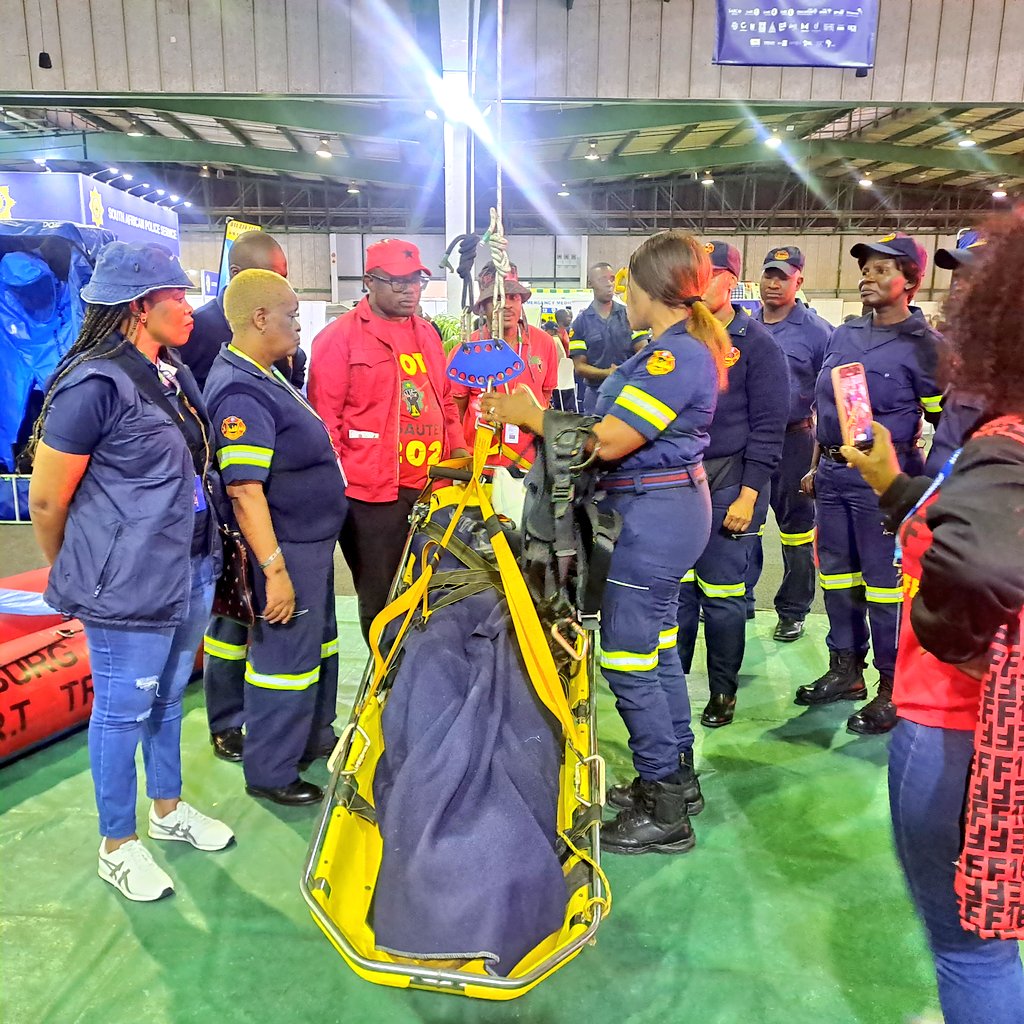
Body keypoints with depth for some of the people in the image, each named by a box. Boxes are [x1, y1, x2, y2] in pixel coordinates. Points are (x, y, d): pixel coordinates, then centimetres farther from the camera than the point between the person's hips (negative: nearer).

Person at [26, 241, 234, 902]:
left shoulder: (176, 376, 7)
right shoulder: (96, 383, -18)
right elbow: (46, 500, -13)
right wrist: (77, 577, 1)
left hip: (191, 572, 8)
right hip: (129, 586, -7)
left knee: (167, 697, 22)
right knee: (124, 711, 9)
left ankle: (169, 809, 42)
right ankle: (118, 846, 29)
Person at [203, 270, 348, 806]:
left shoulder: (265, 375, 9)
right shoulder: (241, 391, -23)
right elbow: (245, 491, -27)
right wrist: (274, 570, -27)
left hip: (314, 540, 10)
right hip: (288, 550, -10)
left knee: (319, 646, 22)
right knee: (286, 658, 3)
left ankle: (315, 738, 41)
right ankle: (270, 773, 21)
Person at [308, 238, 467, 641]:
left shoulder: (426, 333, 16)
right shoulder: (340, 336, -5)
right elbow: (324, 417, -7)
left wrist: (459, 451, 13)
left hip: (431, 488, 6)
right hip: (373, 494, -6)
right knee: (380, 599, 6)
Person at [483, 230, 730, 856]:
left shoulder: (674, 355, -18)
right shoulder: (686, 347, 14)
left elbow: (608, 443, -21)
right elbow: (621, 428, 10)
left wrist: (531, 416, -12)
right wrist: (533, 415, 8)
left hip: (656, 512, -11)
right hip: (671, 504, 11)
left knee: (627, 657, -3)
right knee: (656, 645, 18)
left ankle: (664, 815, 11)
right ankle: (678, 777, 33)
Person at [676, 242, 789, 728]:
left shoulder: (757, 343, -4)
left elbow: (769, 426, -6)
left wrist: (749, 493, -12)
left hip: (728, 483, -4)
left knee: (722, 594, 3)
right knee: (676, 588, 8)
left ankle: (723, 690, 19)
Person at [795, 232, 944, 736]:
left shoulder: (923, 345, -6)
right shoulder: (844, 335, 13)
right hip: (832, 472, 7)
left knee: (883, 581, -2)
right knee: (836, 572, 13)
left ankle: (892, 689, 12)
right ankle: (846, 670, 29)